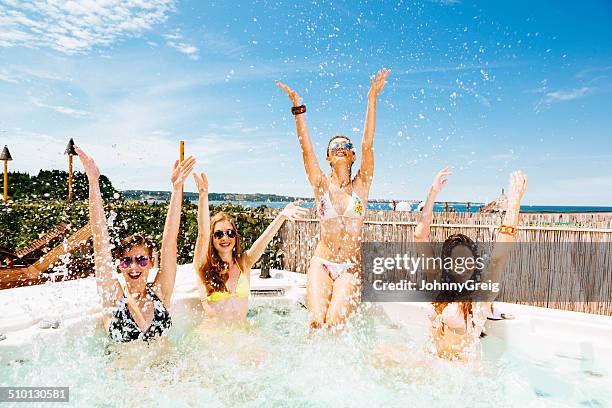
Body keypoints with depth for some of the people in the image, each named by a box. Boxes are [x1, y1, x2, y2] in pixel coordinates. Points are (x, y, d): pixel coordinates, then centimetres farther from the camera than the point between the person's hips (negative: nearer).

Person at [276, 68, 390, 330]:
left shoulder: (361, 185, 4)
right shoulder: (321, 185, 5)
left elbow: (367, 144, -7)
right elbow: (306, 147, -5)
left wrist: (372, 99, -14)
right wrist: (297, 107, -13)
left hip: (350, 267, 0)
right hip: (321, 263, 1)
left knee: (334, 321, -16)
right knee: (317, 321, -15)